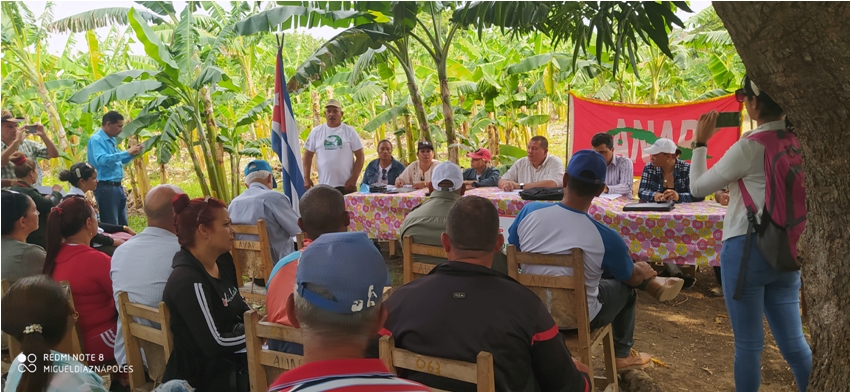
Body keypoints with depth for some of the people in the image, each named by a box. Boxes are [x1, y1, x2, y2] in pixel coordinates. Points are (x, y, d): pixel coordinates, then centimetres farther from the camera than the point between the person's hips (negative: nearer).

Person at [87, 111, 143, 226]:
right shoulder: (96, 140, -13)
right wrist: (126, 152, -27)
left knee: (123, 225, 14)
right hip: (105, 187, -9)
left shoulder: (112, 140, 14)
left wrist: (132, 154, 7)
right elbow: (101, 160, -30)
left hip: (118, 186, 9)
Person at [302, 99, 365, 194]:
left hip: (346, 185, -1)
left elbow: (360, 156, 0)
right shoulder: (316, 132, 6)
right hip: (324, 186, 2)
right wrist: (306, 178, 2)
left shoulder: (350, 131, 1)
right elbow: (308, 155, 11)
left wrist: (354, 178, -9)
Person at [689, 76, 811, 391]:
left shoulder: (748, 147, -12)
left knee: (748, 343, 5)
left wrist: (700, 143, 5)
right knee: (793, 341, 13)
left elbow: (698, 187, -3)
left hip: (747, 248, -6)